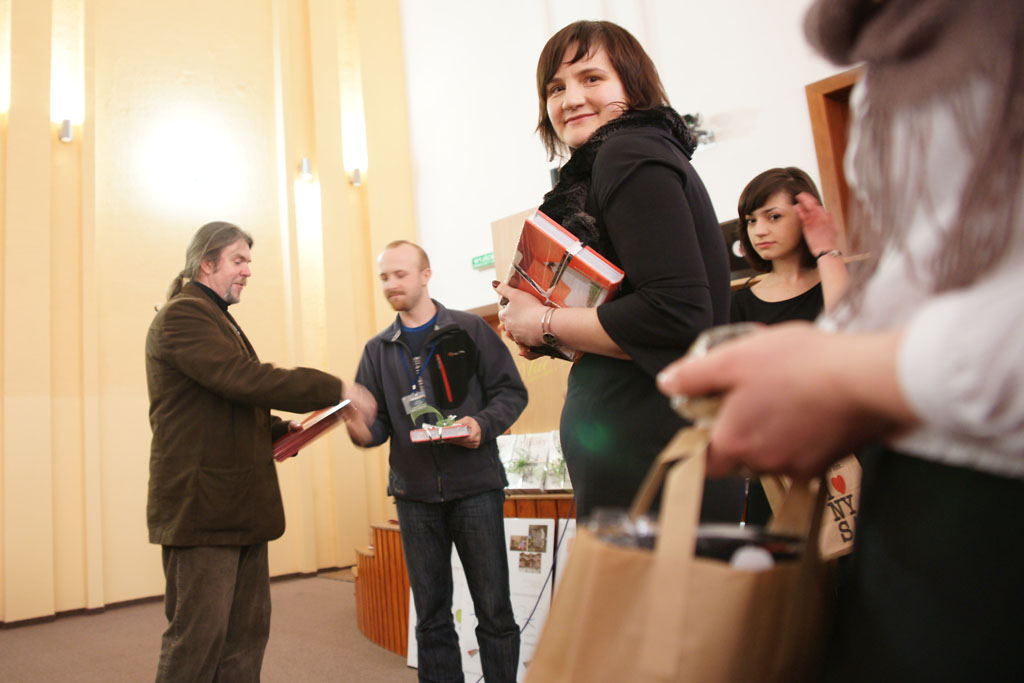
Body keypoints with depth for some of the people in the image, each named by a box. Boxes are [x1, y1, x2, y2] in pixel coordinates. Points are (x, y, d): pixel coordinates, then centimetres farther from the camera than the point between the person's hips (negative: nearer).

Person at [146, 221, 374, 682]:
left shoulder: (219, 320, 22)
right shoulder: (181, 315, -11)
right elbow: (243, 377, -24)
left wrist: (280, 430, 9)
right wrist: (335, 390, -20)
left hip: (241, 506, 10)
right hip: (202, 504, -10)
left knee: (247, 636, 14)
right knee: (199, 637, -1)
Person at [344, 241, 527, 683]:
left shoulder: (469, 330, 2)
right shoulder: (377, 350, 11)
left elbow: (511, 391, 0)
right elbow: (377, 419, 8)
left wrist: (483, 423, -18)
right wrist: (363, 430, -15)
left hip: (475, 485, -3)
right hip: (414, 494, 3)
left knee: (494, 609, 4)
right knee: (431, 616, 13)